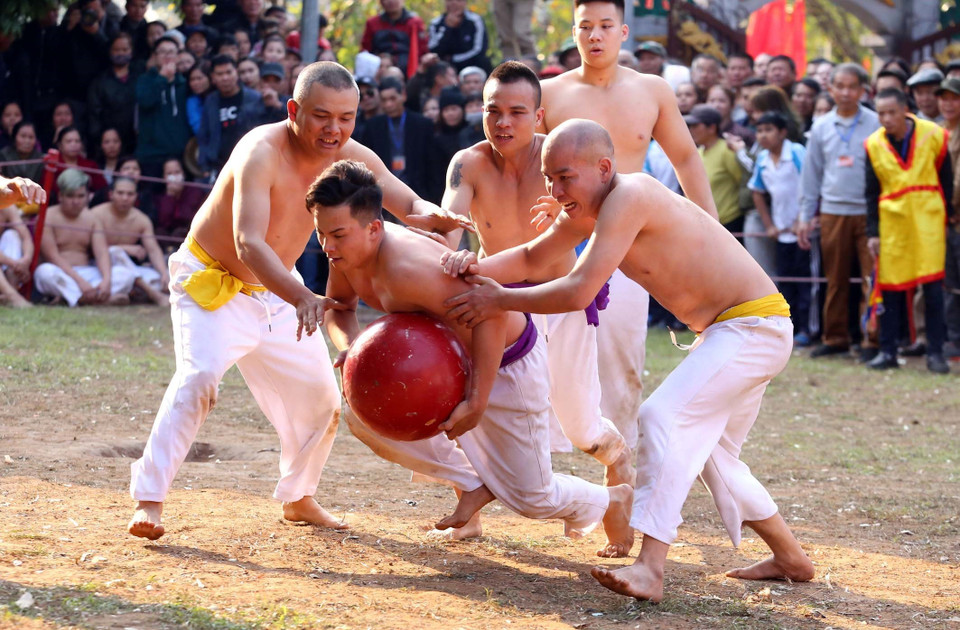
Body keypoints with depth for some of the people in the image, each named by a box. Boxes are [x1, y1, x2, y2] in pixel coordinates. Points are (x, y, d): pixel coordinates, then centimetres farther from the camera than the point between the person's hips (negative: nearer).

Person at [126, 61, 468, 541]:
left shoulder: (352, 158, -13)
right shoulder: (261, 152, -33)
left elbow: (412, 204, -5)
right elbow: (249, 244, -44)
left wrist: (431, 217, -32)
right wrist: (302, 297, -60)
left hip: (276, 291, 7)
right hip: (212, 282, -7)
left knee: (319, 393, 12)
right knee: (199, 375, -29)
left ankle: (297, 499, 34)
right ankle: (149, 500, -28)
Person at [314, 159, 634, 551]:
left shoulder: (406, 269, -39)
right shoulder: (348, 253, -13)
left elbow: (491, 313, -42)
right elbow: (339, 306, 8)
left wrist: (476, 403, -39)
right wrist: (350, 347, -16)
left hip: (504, 362, -8)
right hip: (446, 360, 8)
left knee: (530, 497, 2)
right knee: (364, 414, -6)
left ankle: (610, 501, 36)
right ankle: (472, 484, 12)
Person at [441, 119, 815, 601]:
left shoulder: (627, 197, -24)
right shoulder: (587, 208, 5)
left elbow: (579, 291, -28)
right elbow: (532, 258, 16)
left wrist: (499, 300, -17)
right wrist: (479, 267, -5)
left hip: (755, 325, -11)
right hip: (726, 331, 11)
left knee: (663, 415, -24)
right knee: (710, 453, 20)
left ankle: (650, 568, -30)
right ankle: (791, 559, 35)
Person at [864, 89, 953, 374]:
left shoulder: (933, 136, -5)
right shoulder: (874, 145, 0)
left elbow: (946, 179, 6)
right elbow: (872, 193, 6)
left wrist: (948, 213, 7)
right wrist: (872, 232, 2)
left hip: (928, 220, -1)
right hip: (892, 222, 1)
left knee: (933, 286, -4)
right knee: (891, 288, 3)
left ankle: (935, 353, 2)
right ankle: (888, 352, 11)